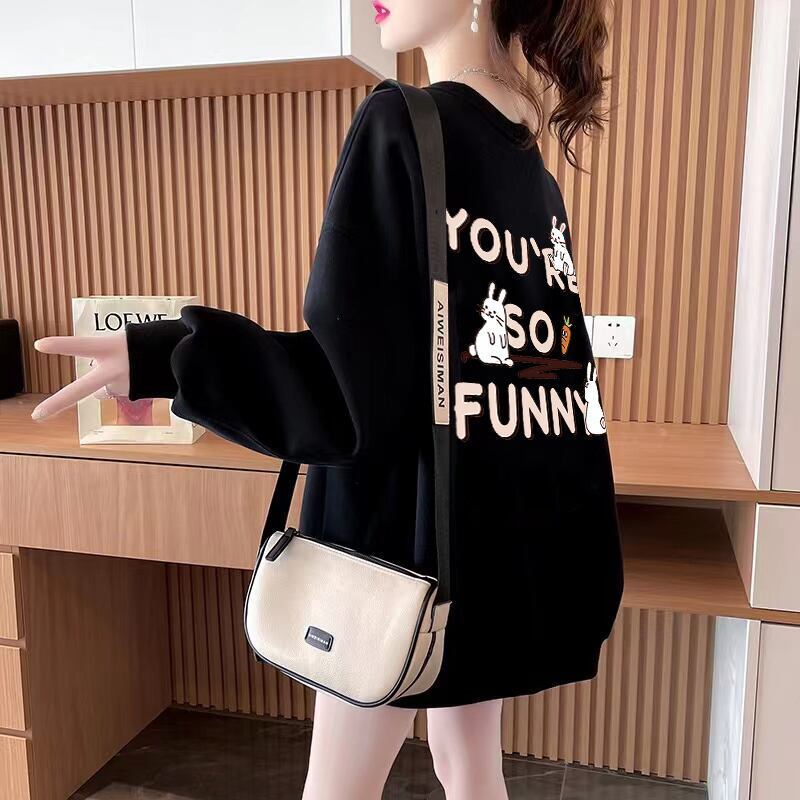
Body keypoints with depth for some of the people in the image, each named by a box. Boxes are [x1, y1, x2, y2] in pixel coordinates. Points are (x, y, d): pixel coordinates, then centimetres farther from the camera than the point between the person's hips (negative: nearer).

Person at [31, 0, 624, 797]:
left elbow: (359, 380, -21)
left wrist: (166, 358, -27)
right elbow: (544, 358, 13)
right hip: (507, 522, 8)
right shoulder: (532, 162, 9)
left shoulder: (400, 124, -14)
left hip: (407, 519, -7)